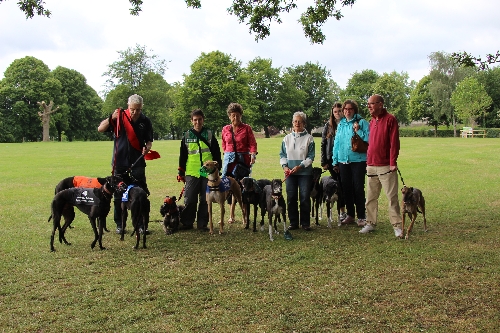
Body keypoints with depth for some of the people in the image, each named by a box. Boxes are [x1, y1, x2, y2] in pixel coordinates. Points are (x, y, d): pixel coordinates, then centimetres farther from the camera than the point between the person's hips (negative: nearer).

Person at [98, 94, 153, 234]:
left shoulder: (145, 121, 2)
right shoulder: (119, 117, -2)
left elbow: (149, 141, 8)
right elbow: (100, 129, -5)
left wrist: (147, 148, -14)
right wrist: (111, 118, -19)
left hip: (137, 162, 0)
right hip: (120, 163, 0)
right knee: (119, 195, 7)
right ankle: (119, 224, 18)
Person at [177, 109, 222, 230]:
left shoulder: (210, 135, 4)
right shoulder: (187, 136, 7)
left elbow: (217, 154, 7)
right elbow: (182, 156, 10)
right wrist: (181, 173, 8)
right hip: (191, 173, 0)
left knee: (205, 200, 5)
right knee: (189, 200, 1)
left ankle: (202, 223, 14)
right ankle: (187, 222, 13)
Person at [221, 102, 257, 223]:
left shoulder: (246, 128, 1)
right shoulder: (225, 129, 10)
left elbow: (252, 144, -5)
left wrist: (253, 155, -20)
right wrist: (227, 154, 11)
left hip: (243, 160, -3)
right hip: (229, 160, 3)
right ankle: (232, 214, 9)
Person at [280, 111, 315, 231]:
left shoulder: (309, 138, -1)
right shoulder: (287, 138, 9)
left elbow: (310, 157, -4)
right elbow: (282, 154, 12)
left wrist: (300, 166, -15)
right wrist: (284, 166, -5)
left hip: (305, 172, -3)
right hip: (290, 172, 3)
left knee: (305, 198, -2)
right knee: (291, 198, 3)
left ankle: (305, 223, 9)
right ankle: (293, 222, 14)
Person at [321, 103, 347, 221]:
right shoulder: (328, 126, 8)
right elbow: (323, 144, 8)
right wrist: (324, 162, 3)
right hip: (332, 160, 2)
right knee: (338, 186, 6)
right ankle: (342, 211, 14)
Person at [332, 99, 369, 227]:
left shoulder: (362, 122, -2)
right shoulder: (341, 124, 12)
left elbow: (368, 140, -8)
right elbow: (337, 142, 14)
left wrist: (358, 131, -19)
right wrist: (335, 161, 12)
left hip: (358, 160, -5)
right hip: (343, 160, 5)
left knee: (358, 188, -3)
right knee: (346, 188, 11)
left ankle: (361, 216, 6)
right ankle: (350, 215, 23)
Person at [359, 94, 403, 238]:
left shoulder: (390, 119, -7)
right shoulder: (372, 121, 15)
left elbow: (394, 142, -12)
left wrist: (393, 163, -16)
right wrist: (368, 162, 13)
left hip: (386, 166, -7)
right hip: (371, 166, 7)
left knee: (392, 197, -2)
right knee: (370, 197, 10)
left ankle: (397, 226, 4)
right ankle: (371, 223, 19)